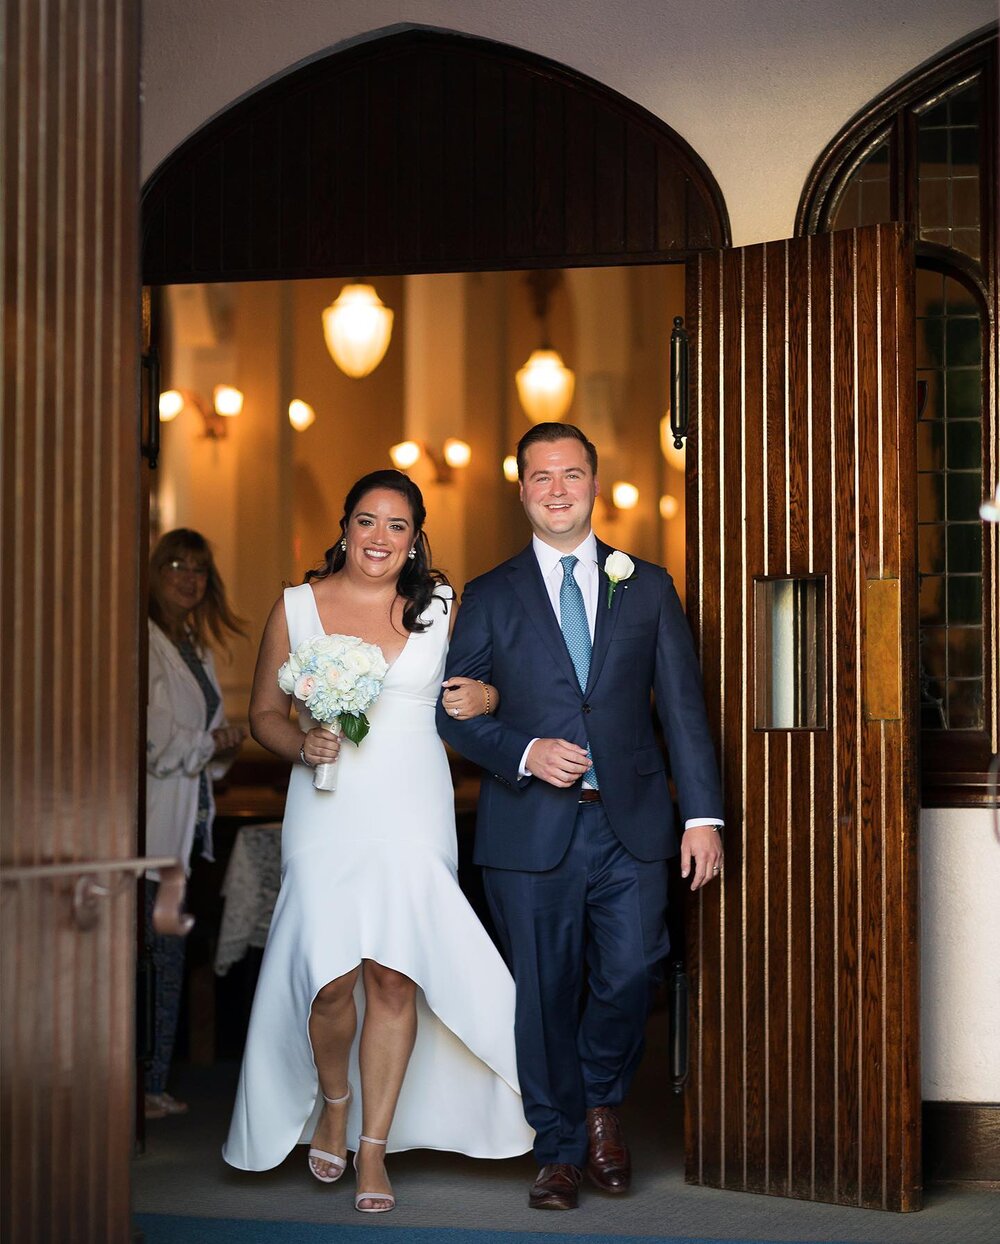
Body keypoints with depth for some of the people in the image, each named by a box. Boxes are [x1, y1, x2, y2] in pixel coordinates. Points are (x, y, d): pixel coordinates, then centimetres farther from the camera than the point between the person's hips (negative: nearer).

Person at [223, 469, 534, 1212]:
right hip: (326, 814, 0)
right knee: (332, 978, -9)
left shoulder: (443, 606, 7)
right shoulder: (297, 607, 5)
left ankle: (374, 1148, 11)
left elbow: (486, 682, 17)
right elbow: (265, 712, 10)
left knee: (395, 977, -4)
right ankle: (333, 1100, 23)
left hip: (414, 815, 1)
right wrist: (302, 744, -10)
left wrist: (484, 698, -6)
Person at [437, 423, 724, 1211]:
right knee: (545, 992, 3)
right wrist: (526, 753, -12)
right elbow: (453, 711, 6)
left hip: (632, 822, 1)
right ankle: (560, 1151, 18)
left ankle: (602, 1103, 21)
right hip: (532, 827, 0)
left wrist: (703, 814, 0)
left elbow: (683, 706, 7)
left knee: (629, 974, -8)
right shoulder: (490, 598, 7)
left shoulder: (648, 586, 10)